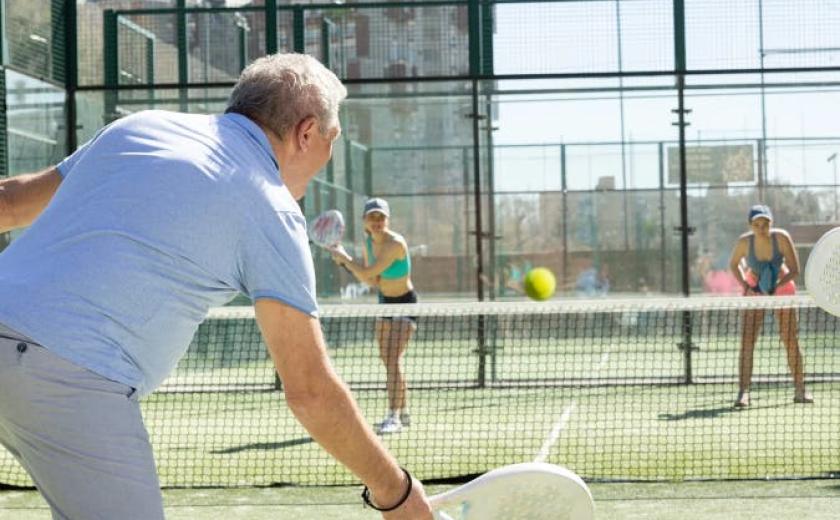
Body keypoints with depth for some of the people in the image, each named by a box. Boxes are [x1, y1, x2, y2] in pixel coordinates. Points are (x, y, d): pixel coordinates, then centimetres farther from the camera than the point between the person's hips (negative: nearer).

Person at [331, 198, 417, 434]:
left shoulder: (395, 244, -27)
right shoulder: (369, 241, -3)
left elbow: (368, 273, -29)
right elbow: (373, 281, -2)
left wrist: (345, 258, -15)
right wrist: (346, 262, -14)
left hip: (405, 304, -8)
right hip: (385, 301, 8)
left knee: (393, 358, -19)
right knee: (387, 360, 14)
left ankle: (393, 417, -21)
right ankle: (403, 412, 26)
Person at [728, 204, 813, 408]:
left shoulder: (781, 238, -26)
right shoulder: (744, 242, -24)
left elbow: (794, 270, -21)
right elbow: (733, 264, -4)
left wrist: (776, 286, -35)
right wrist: (745, 285, -18)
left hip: (781, 286, 0)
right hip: (755, 290, 0)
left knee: (791, 340, 1)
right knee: (747, 340, -13)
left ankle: (800, 390, 13)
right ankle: (743, 392, -13)